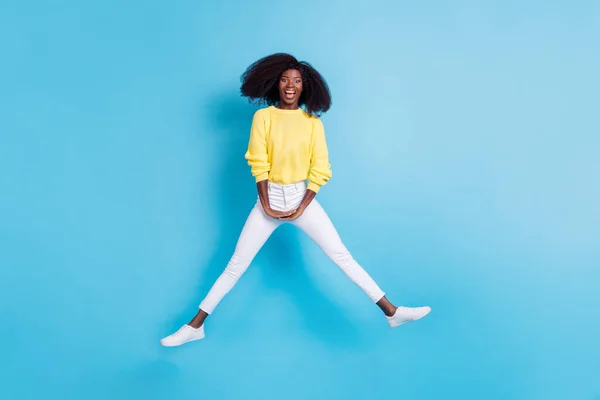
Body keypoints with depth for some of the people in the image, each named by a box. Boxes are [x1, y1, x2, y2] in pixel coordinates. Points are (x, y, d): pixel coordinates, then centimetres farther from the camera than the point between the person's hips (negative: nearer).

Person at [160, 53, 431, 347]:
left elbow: (320, 169, -3)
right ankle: (195, 326, 11)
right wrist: (266, 205, -12)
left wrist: (301, 208, -9)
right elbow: (258, 164, -7)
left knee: (342, 256, -2)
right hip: (269, 198, 0)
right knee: (235, 265, 3)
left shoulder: (312, 121, -1)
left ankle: (392, 312, 3)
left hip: (303, 198, 1)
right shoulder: (263, 117, -3)